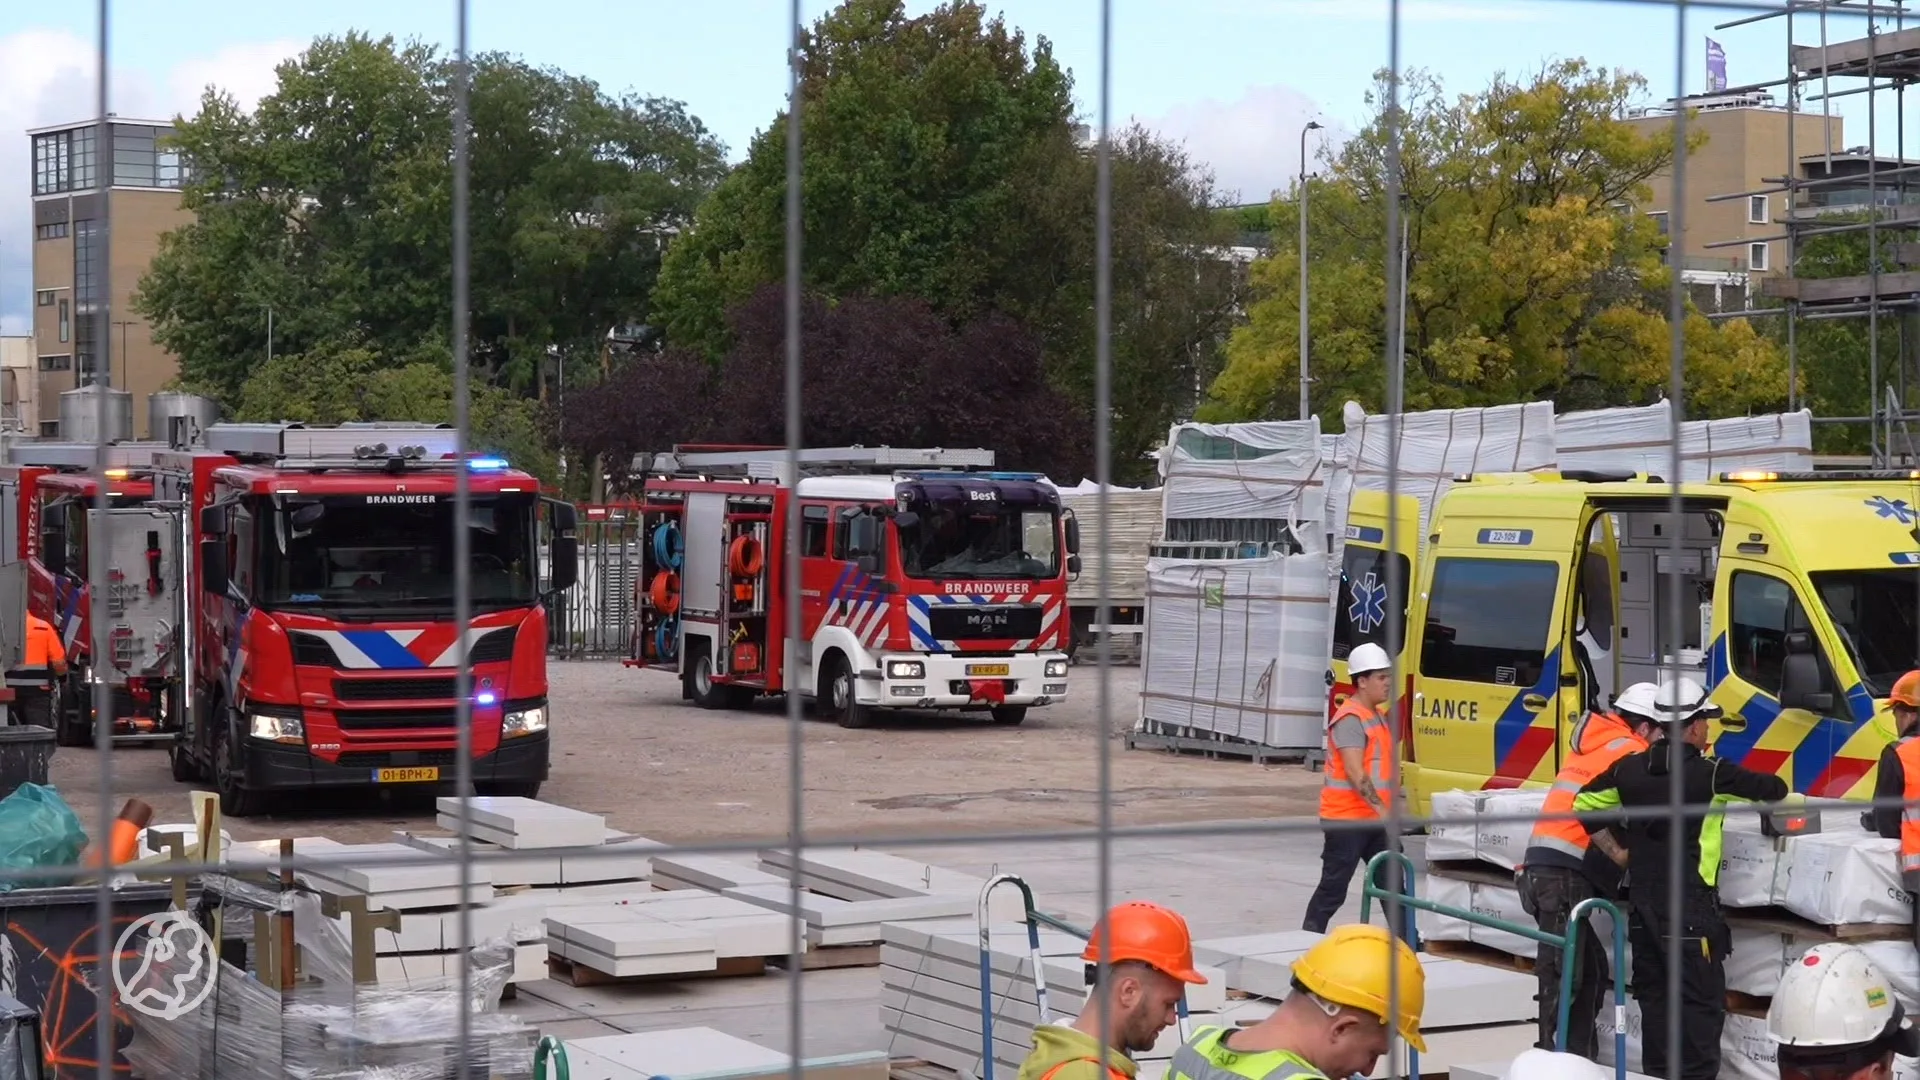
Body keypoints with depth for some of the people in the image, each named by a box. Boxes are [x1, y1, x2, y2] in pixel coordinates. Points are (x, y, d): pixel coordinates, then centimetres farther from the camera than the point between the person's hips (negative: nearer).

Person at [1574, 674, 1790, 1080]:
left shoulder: (1629, 769, 4)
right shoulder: (1711, 775, -12)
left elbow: (1582, 805, 15)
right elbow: (1775, 790, -3)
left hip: (1643, 906, 6)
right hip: (1690, 909, -6)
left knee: (1653, 995, 13)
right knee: (1700, 1001, -2)